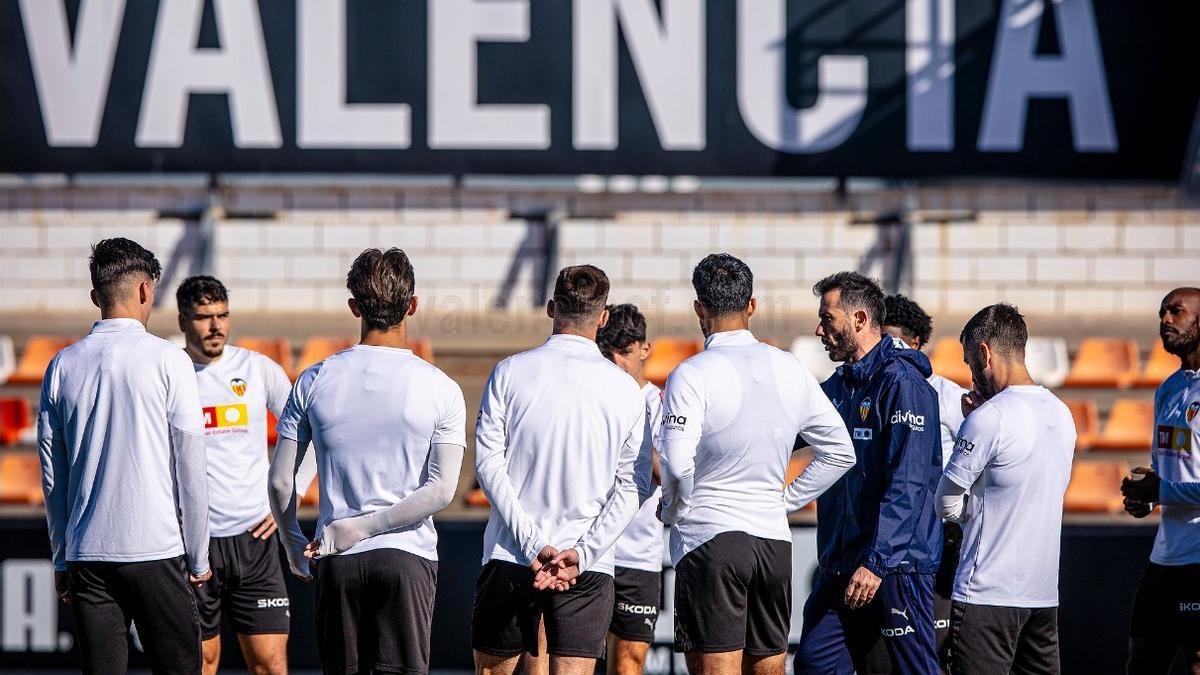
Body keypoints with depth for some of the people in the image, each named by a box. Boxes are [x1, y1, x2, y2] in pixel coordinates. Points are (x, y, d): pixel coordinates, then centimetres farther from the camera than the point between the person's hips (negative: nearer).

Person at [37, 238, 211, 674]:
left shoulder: (62, 367, 6)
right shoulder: (167, 361, -5)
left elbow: (52, 474, 10)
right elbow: (190, 465, -4)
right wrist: (198, 556, 4)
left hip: (86, 556, 4)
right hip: (157, 549, -3)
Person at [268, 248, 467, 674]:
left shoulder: (314, 382, 2)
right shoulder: (441, 390, -3)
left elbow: (280, 481, 3)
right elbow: (441, 491, -11)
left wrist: (294, 547, 18)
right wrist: (365, 527, -9)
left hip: (335, 562, 2)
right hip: (408, 558, -2)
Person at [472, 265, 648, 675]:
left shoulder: (510, 372, -1)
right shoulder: (625, 390, 1)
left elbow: (488, 463, -6)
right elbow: (632, 487, -3)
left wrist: (534, 544, -9)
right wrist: (582, 554, -7)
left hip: (509, 559, 0)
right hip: (590, 569, 0)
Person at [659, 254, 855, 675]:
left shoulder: (692, 375, -10)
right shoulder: (790, 370, 8)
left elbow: (677, 464, -19)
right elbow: (840, 453, 14)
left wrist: (675, 510, 0)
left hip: (709, 536, -5)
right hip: (774, 540, 5)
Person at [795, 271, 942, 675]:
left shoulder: (903, 384, -13)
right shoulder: (837, 387, 14)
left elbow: (908, 486, -21)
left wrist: (876, 562, -26)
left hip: (897, 564, -9)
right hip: (840, 563, 9)